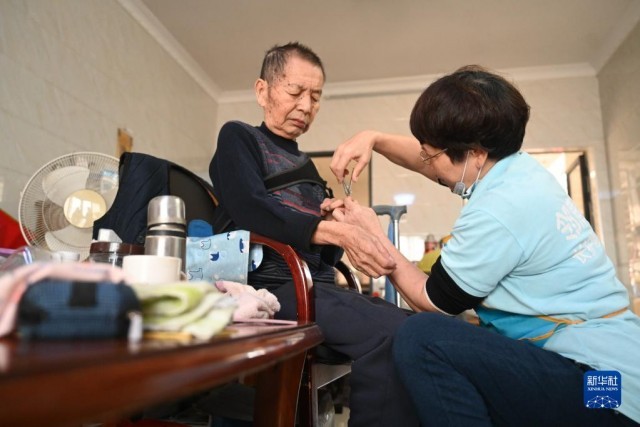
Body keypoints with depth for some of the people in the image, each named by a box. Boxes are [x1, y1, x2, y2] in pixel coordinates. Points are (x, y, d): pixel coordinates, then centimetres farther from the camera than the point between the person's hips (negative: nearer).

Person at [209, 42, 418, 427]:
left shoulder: (306, 164, 24)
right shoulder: (239, 137, 5)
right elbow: (251, 210, -16)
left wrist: (343, 224, -4)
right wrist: (336, 231, -23)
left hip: (319, 286, 8)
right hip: (274, 284, -7)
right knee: (392, 333, -28)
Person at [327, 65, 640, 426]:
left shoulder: (497, 211, -25)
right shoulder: (514, 166, 2)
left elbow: (432, 302, -11)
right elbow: (432, 159, 18)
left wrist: (374, 234, -4)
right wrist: (372, 139, 4)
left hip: (600, 385, -10)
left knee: (421, 337, -27)